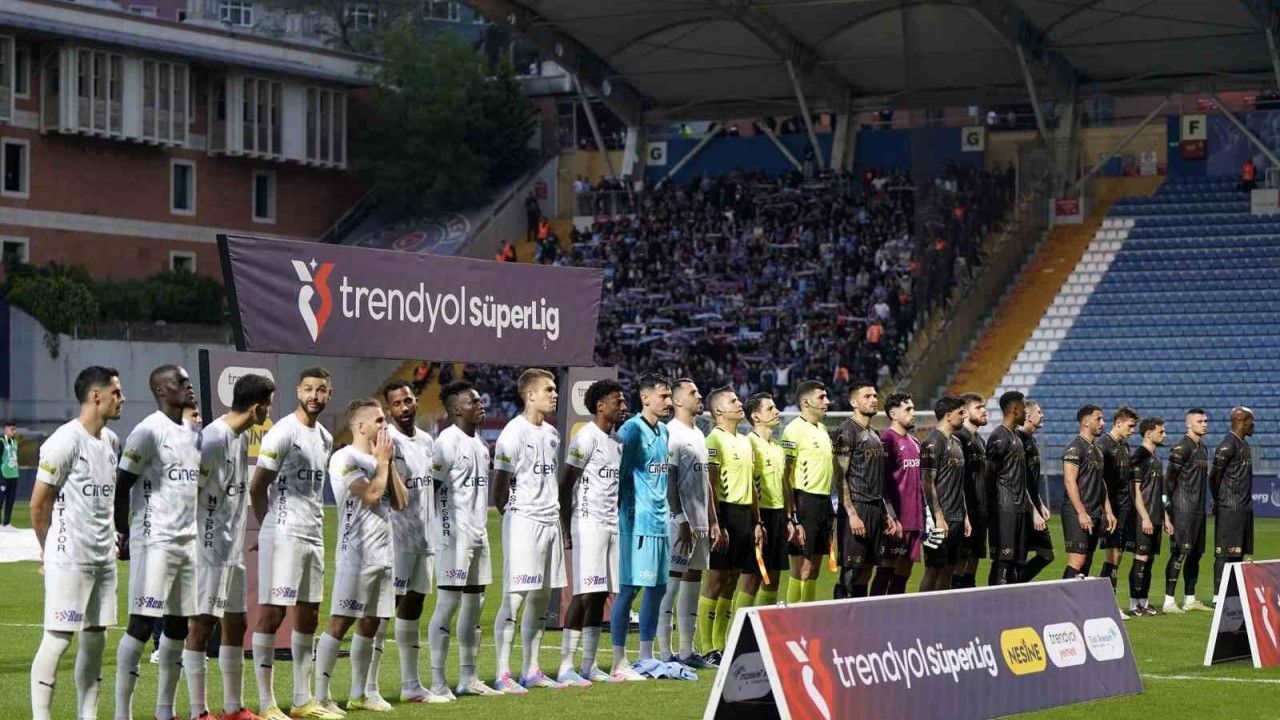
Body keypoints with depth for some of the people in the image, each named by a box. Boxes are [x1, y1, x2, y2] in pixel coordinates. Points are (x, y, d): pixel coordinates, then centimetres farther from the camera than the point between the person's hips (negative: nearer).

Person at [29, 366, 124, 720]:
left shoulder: (111, 441, 11)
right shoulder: (65, 441, -13)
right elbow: (38, 504, -9)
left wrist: (111, 538, 14)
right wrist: (49, 550, 2)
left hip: (104, 558, 8)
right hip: (69, 559, -8)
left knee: (95, 637, 9)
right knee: (58, 637, -7)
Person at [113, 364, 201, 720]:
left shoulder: (192, 434, 15)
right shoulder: (149, 431, -10)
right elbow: (122, 486, -10)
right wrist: (124, 536, -10)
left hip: (189, 541, 8)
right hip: (155, 541, -8)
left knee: (179, 624, 9)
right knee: (142, 623, -9)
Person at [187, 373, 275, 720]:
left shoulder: (242, 438, 12)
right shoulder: (215, 438, -17)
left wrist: (238, 538, 14)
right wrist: (198, 540, -17)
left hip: (233, 548, 10)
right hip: (210, 548, -10)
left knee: (236, 623, 13)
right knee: (203, 623, -5)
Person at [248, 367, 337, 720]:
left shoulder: (326, 439, 13)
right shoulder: (283, 433, -11)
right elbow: (257, 488, -8)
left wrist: (315, 527, 12)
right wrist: (271, 531, -1)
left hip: (314, 538, 8)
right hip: (283, 537, -8)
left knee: (308, 617, 11)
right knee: (272, 614, -6)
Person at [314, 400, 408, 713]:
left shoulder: (380, 458, 15)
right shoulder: (344, 459, -10)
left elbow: (400, 502, 10)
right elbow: (371, 494, -22)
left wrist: (389, 463, 3)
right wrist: (383, 460, -8)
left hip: (383, 554, 8)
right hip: (356, 555, -8)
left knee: (370, 624, 10)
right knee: (340, 623, -9)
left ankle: (359, 694, 17)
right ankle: (321, 696, -7)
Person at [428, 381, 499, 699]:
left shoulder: (479, 441, 14)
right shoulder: (447, 442, -13)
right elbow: (432, 487, -14)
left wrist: (479, 525, 17)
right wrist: (447, 531, -16)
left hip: (477, 533, 9)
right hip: (453, 534, -9)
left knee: (474, 602, 11)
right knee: (449, 602, -7)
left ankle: (468, 678, 18)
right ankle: (438, 682, -3)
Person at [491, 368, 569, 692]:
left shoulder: (552, 434, 14)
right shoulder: (514, 433, -11)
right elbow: (500, 487, -9)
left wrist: (556, 515, 11)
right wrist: (515, 516, -3)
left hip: (550, 521, 8)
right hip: (523, 521, -8)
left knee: (541, 596, 10)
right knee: (515, 596, -9)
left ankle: (531, 670, 16)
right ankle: (502, 674, -7)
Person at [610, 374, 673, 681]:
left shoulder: (664, 432, 16)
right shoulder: (631, 430, -10)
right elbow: (617, 475, -13)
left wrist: (675, 516, 21)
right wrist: (623, 514, -16)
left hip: (661, 522, 8)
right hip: (637, 522, -8)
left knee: (657, 587, 10)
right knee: (629, 588, -6)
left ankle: (646, 657, 18)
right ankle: (619, 664, -3)